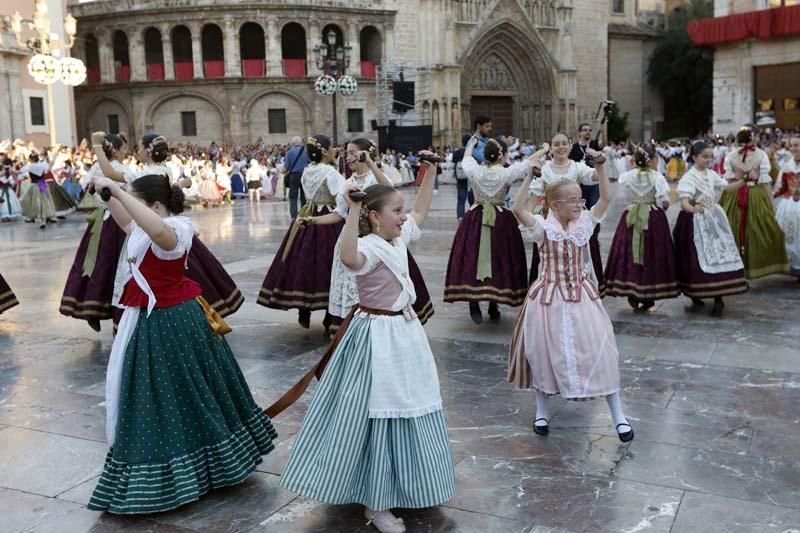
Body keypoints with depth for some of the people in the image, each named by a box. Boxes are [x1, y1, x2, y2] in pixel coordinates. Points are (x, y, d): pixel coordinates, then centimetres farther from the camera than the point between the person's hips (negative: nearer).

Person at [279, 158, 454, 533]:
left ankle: (400, 487, 40)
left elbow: (421, 211, 23)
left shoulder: (399, 237, 6)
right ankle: (375, 503, 13)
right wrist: (353, 211, -44)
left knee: (407, 411, 20)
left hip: (405, 331, 9)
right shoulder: (369, 247, -21)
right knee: (377, 414, 0)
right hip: (378, 338, -9)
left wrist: (430, 172, 17)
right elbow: (349, 258, -45)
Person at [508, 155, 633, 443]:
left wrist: (600, 166, -14)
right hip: (549, 297, -2)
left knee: (599, 349, 1)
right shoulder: (542, 228, -10)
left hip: (582, 295, 3)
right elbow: (517, 208, -25)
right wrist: (530, 175, -30)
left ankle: (618, 414, 13)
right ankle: (542, 410, 30)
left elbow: (606, 198, -5)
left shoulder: (585, 223, 1)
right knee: (546, 352, 8)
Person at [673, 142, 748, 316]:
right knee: (696, 260, -2)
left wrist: (743, 181, -5)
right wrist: (692, 208, -46)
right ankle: (696, 298, 13)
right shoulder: (689, 177, -12)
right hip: (696, 222, -5)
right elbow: (684, 202, -24)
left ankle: (718, 299, 6)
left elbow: (729, 188, 13)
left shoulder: (712, 174, 8)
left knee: (717, 256, 0)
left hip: (714, 219, 5)